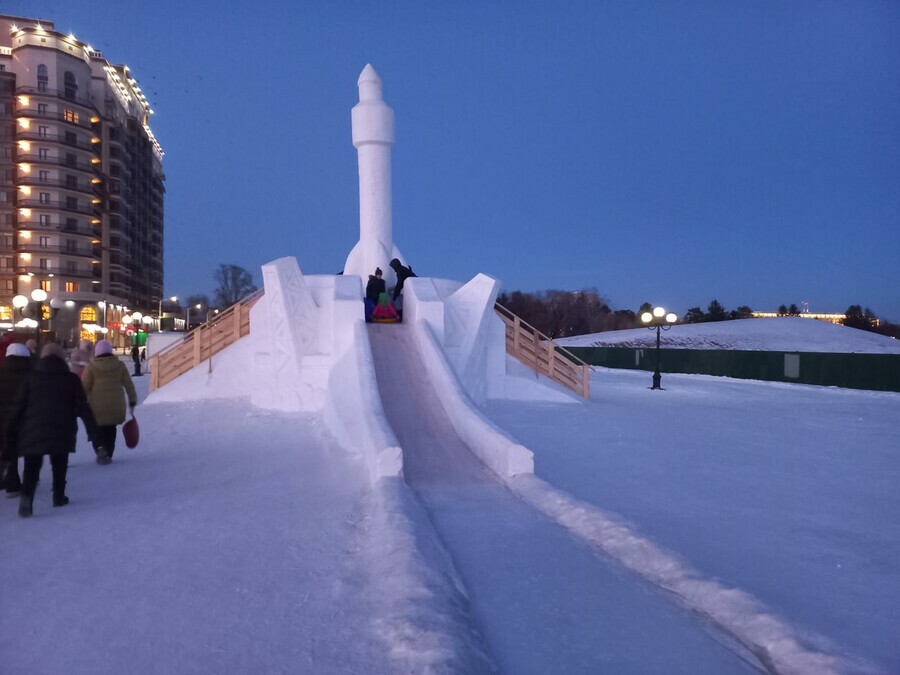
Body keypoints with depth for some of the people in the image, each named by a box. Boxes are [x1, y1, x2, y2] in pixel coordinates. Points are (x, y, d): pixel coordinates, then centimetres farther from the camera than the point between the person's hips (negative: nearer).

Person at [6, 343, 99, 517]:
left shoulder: (32, 377, 7)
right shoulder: (71, 378, 4)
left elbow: (18, 406, 4)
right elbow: (82, 407, 1)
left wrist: (11, 432, 8)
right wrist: (92, 429, 5)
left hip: (33, 429, 1)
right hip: (61, 429, -1)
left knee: (31, 466, 5)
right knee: (59, 464, 16)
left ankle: (26, 496, -13)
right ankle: (59, 495, 17)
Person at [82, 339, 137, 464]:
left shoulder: (91, 366, -3)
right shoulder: (119, 365, 2)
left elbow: (84, 386, -3)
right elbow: (129, 385, 4)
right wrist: (133, 401, 10)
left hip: (97, 406, -2)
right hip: (116, 405, 2)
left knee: (97, 429, 12)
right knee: (110, 430, 15)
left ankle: (100, 447, -13)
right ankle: (108, 455, 14)